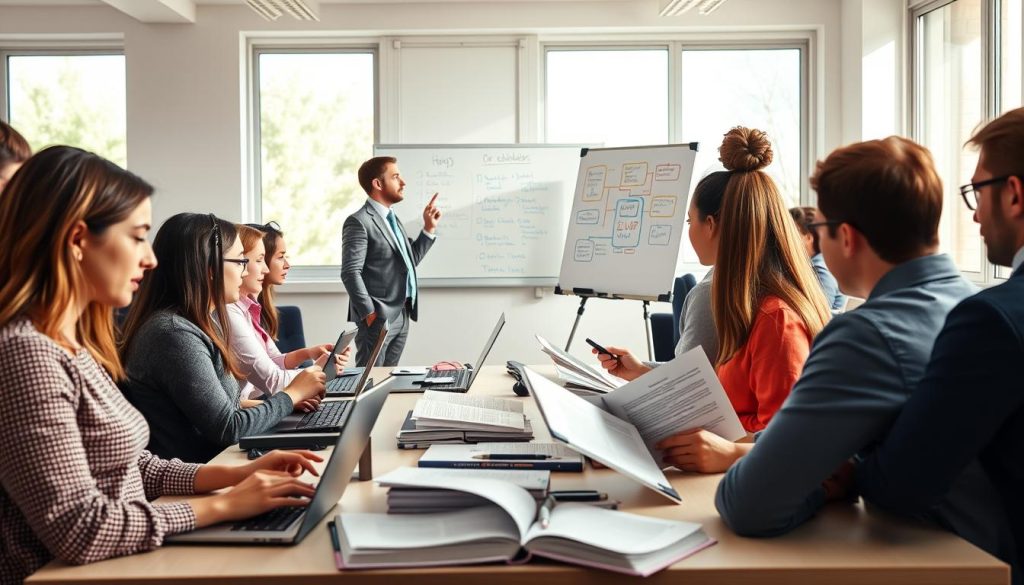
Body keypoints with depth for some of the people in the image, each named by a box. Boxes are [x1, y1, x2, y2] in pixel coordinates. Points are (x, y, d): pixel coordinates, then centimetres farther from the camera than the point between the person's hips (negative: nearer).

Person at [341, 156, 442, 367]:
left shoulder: (392, 218, 17)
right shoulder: (359, 221, -12)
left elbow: (409, 261, 21)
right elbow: (350, 273, -17)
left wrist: (429, 228, 14)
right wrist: (369, 313, -18)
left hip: (401, 315, 8)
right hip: (378, 317, -8)